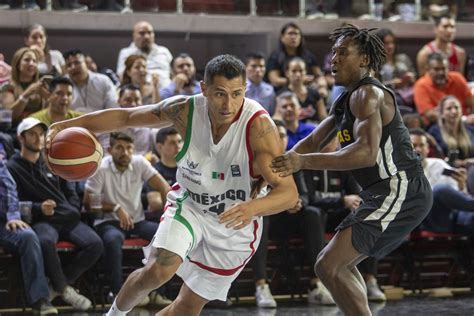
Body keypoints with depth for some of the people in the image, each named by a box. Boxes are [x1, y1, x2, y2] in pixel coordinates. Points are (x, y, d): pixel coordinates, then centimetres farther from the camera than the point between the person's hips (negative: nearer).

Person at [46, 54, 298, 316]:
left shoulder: (258, 125, -29)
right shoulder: (185, 110, -19)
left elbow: (289, 193, -33)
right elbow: (124, 117, -5)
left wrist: (252, 207, -53)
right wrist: (66, 125, -14)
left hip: (235, 226, -1)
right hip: (189, 203, 1)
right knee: (160, 270, -25)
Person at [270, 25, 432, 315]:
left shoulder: (368, 94, -14)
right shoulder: (345, 102, 20)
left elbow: (367, 152, -28)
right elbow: (313, 142, 20)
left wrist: (304, 162, -35)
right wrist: (283, 163, 0)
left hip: (400, 192, -11)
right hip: (394, 193, 11)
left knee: (328, 266, -17)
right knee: (340, 262, 22)